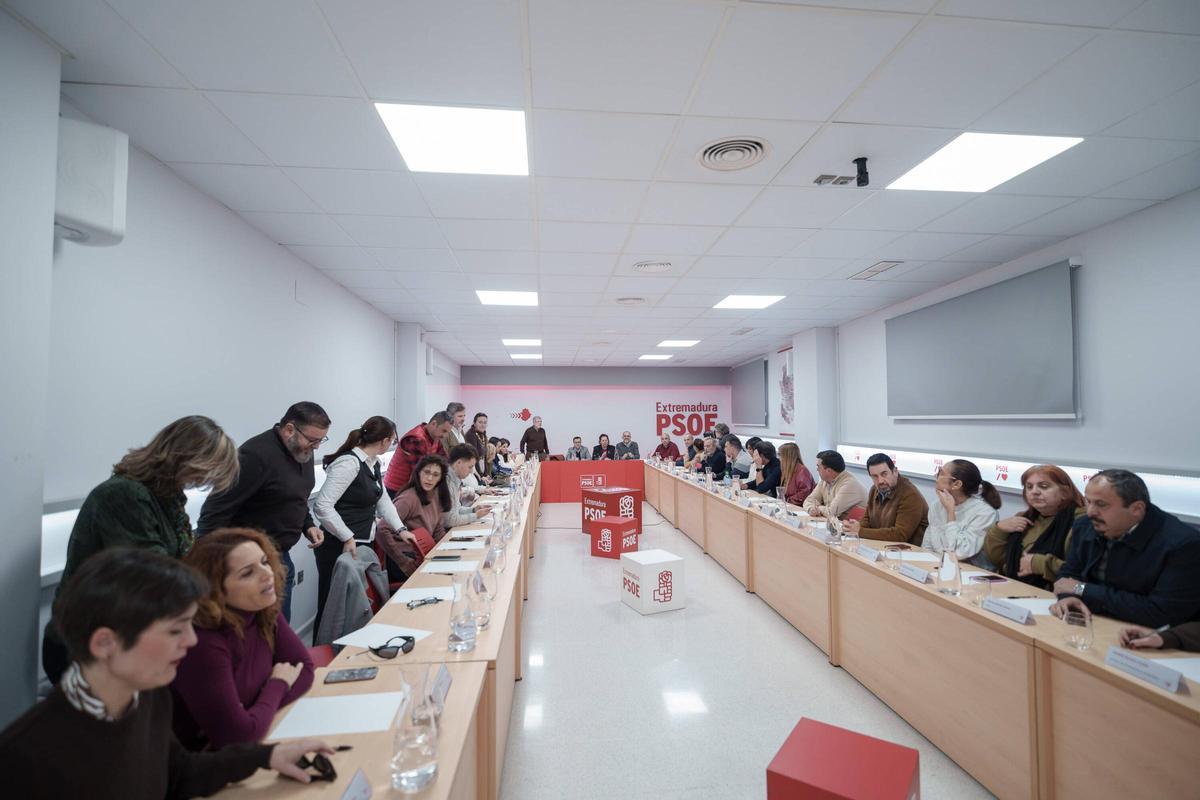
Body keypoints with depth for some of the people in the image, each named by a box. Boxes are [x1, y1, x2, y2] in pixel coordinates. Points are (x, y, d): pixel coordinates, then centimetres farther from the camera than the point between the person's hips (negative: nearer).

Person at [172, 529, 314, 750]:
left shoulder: (264, 611, -7)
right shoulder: (201, 644, -28)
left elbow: (304, 667, -2)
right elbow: (238, 735, -26)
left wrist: (260, 711, -18)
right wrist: (278, 684, -10)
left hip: (258, 742, 6)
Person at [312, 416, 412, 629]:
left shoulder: (373, 463, 8)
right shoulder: (349, 463, -20)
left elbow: (383, 499, 16)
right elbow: (322, 506, -24)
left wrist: (400, 529, 8)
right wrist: (348, 538, -23)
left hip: (363, 545, 8)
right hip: (339, 548, -8)